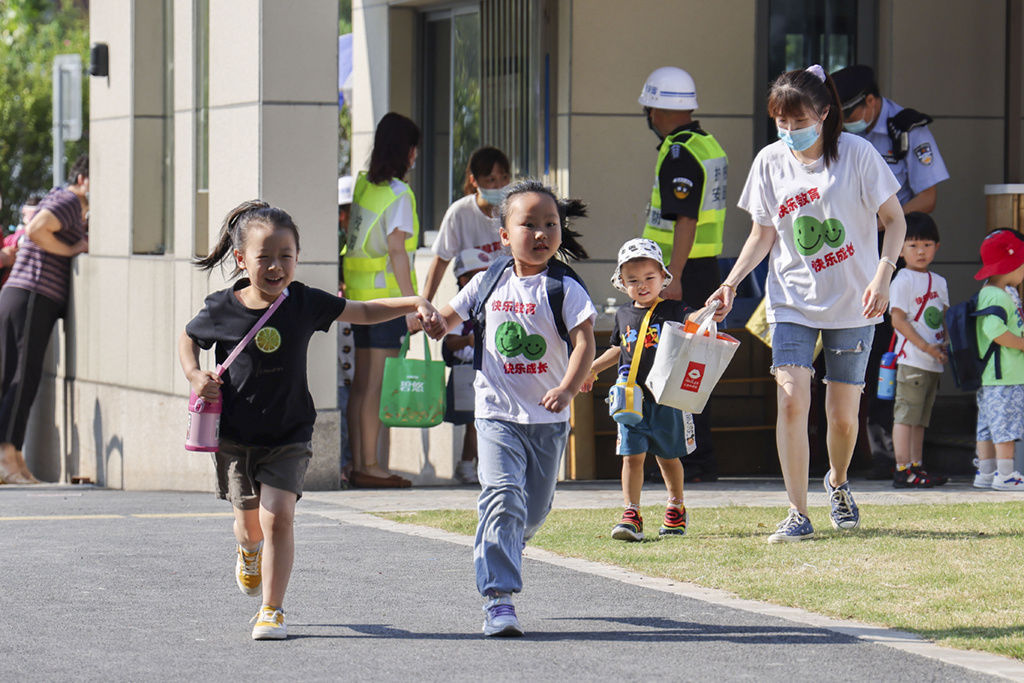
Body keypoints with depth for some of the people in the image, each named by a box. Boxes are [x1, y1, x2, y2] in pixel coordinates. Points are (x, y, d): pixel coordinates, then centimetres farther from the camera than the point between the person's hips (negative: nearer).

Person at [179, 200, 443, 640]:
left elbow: (365, 312, 5)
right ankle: (248, 550, 53)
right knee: (250, 521, 13)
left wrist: (415, 304, -8)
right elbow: (187, 338, 11)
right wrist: (195, 376, -7)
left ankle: (272, 610, -3)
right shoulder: (222, 310, -10)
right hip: (235, 435, 0)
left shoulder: (304, 303, -7)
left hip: (288, 436, 0)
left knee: (278, 516, -15)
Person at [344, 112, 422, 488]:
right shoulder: (398, 194, -12)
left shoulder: (363, 186, 11)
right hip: (387, 294, -8)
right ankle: (371, 465, -6)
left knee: (361, 382, 9)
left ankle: (359, 464, 12)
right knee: (379, 384, -6)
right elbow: (396, 250, -17)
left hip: (359, 290, 8)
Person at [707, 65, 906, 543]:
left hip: (853, 305, -1)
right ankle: (797, 514, -10)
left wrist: (883, 276, -18)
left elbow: (894, 220, -3)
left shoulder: (856, 153, -8)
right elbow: (762, 234, 10)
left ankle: (838, 482, 36)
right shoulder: (770, 162, 1)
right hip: (793, 301, 2)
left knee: (843, 414, 3)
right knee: (791, 398, -16)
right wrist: (731, 282, -5)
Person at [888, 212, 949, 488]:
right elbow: (898, 319, -14)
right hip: (912, 358, -8)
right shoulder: (902, 281, -8)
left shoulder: (939, 282, 16)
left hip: (934, 362, 8)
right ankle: (903, 469, -8)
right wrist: (925, 347, -16)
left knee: (920, 417, 11)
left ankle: (916, 466, 15)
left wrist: (945, 344, 3)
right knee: (906, 413, -8)